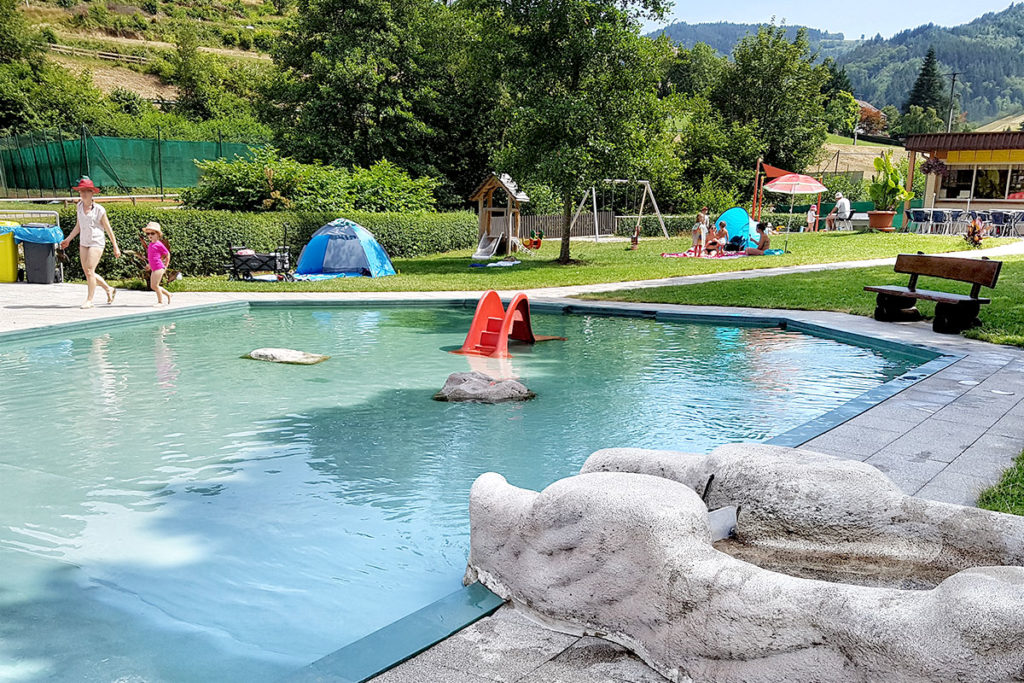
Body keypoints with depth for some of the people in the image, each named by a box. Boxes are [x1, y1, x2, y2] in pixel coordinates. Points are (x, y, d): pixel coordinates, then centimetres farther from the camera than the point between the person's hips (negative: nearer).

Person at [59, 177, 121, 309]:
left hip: (96, 242, -6)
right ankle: (109, 290, 26)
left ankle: (89, 300, -3)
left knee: (90, 270, -12)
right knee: (87, 272, 8)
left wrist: (115, 247, -1)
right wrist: (68, 239, 15)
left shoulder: (99, 210, -10)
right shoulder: (79, 206, 6)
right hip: (83, 242, 6)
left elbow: (108, 229, -4)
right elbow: (78, 226, 16)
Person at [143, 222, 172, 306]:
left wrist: (166, 266, -2)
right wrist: (150, 264, 21)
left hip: (159, 268, -9)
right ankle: (168, 294, 25)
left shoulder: (159, 244, -9)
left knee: (155, 285, -9)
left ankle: (160, 301, 2)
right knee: (152, 286, 10)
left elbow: (167, 254, -3)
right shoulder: (150, 245, 13)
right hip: (153, 269, 9)